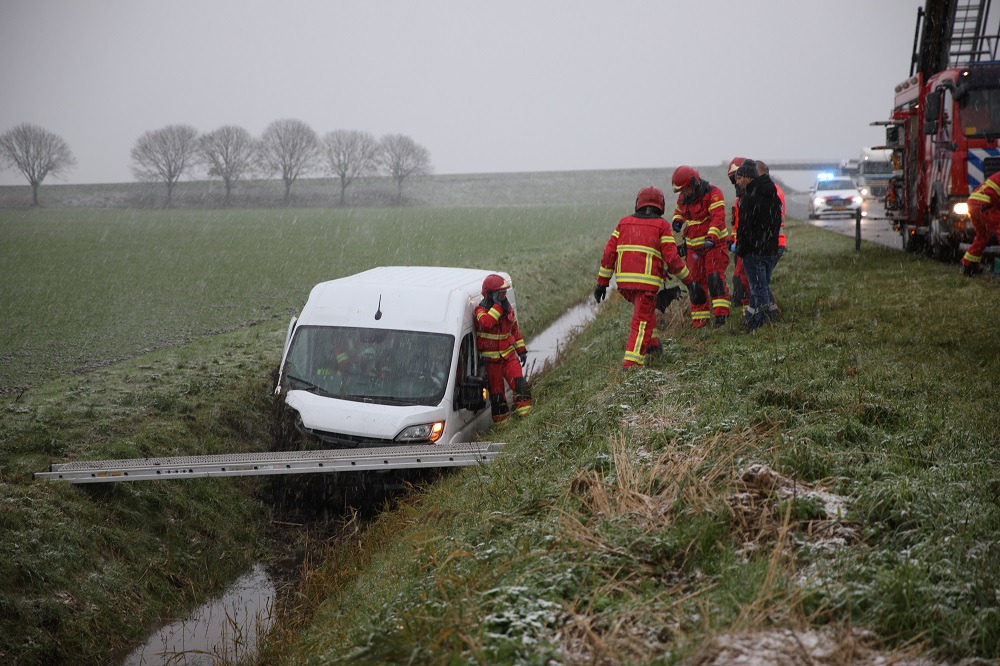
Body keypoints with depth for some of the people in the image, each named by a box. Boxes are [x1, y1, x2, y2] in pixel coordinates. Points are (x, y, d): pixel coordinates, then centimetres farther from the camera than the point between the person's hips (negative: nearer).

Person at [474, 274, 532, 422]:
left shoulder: (508, 307, 7)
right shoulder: (481, 309, -10)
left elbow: (515, 329, 18)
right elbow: (486, 322, -35)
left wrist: (521, 349, 17)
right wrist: (497, 305, -29)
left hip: (509, 353, 4)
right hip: (491, 358, -4)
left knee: (520, 383, -14)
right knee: (496, 390, 3)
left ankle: (524, 413, -12)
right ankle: (500, 420, 14)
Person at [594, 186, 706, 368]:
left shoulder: (624, 222, 14)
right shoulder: (661, 225, 2)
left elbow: (609, 253, 9)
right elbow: (672, 258, -5)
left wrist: (602, 282, 13)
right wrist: (689, 281, 4)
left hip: (623, 281, 5)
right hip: (647, 282, -5)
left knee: (645, 307, 31)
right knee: (642, 323, 1)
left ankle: (651, 344, 30)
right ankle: (631, 363, -7)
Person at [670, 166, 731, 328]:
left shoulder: (713, 193, -15)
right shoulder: (683, 197, 7)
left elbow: (718, 217, -25)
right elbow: (678, 211, 27)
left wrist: (711, 239, -36)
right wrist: (676, 221, 3)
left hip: (713, 243, -6)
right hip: (693, 246, 7)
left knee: (715, 276, -19)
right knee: (696, 281, 7)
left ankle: (721, 312, -21)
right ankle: (699, 320, 13)